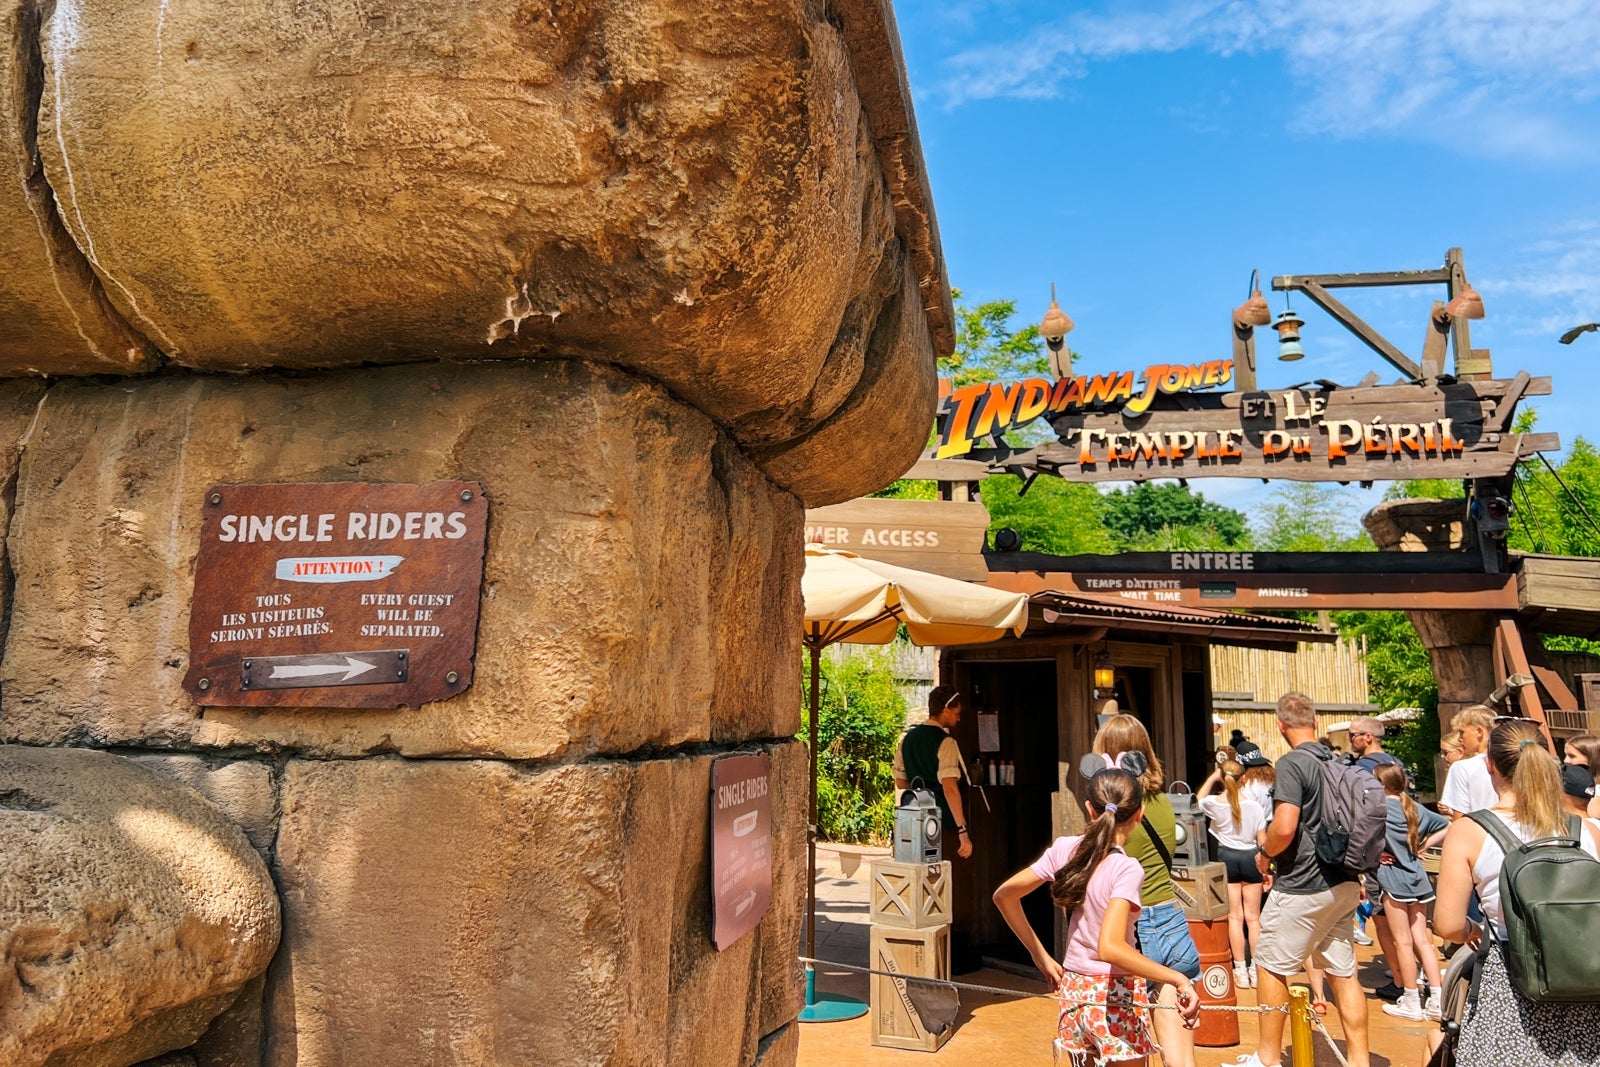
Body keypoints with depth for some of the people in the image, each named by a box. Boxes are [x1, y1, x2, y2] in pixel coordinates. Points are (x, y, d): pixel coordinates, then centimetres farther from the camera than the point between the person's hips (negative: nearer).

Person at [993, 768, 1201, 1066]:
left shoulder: (1064, 849, -4)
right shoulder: (1126, 869, -20)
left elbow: (1004, 895, 2)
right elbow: (1110, 948, -33)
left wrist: (1040, 955, 9)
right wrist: (1178, 980, -31)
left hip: (1073, 991, 6)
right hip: (1115, 997, -5)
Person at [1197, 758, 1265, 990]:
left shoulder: (1214, 804, -8)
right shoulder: (1254, 806, -9)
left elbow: (1199, 798, 17)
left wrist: (1213, 777, 12)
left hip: (1227, 857, 0)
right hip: (1250, 857, 0)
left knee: (1235, 916, 6)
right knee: (1253, 916, 9)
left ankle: (1241, 971, 8)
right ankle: (1256, 969, 13)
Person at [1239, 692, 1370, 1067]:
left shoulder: (1292, 763, -17)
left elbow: (1284, 828, -25)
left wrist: (1265, 852, -7)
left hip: (1302, 887, -8)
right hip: (1345, 884, 8)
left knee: (1271, 967, 6)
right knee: (1343, 971, 13)